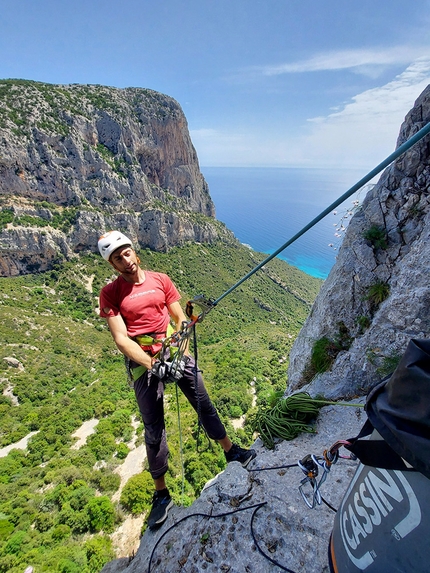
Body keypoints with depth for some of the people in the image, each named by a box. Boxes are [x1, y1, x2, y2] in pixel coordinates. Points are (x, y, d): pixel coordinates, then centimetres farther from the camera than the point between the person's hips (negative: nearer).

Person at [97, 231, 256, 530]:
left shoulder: (160, 280, 4)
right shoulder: (110, 293, -4)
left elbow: (180, 318, 5)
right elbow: (121, 339, -10)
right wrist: (152, 364, -19)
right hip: (143, 360, -2)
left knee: (204, 404, 11)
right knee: (154, 428, 5)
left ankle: (231, 451, 35)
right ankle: (162, 494, 26)